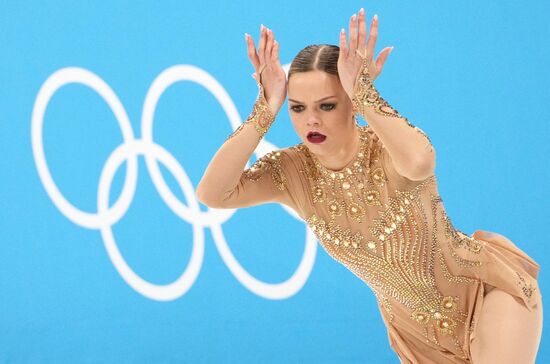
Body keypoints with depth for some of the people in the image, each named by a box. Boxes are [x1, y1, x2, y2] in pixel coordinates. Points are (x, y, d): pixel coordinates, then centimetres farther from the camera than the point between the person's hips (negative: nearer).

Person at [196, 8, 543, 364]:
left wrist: (364, 91, -41)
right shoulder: (292, 171, -11)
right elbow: (212, 194, -26)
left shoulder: (387, 148, -24)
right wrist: (264, 112, -29)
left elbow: (418, 163, -50)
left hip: (486, 286, -5)